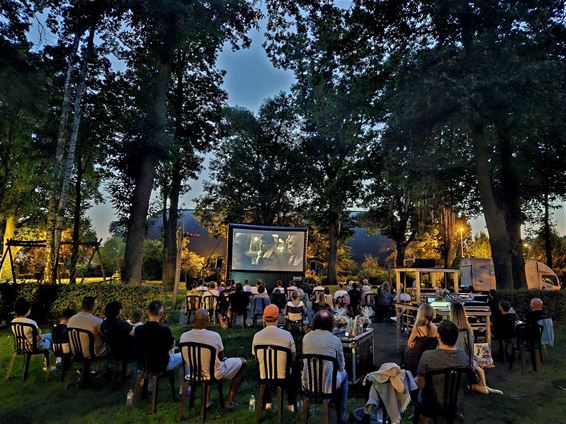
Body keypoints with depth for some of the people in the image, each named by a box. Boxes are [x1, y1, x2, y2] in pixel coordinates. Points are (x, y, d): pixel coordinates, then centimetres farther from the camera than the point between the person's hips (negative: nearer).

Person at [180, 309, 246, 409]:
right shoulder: (215, 336, -25)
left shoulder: (184, 336, -16)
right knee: (242, 362, 17)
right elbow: (221, 356, -7)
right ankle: (229, 401, 18)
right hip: (215, 374, -4)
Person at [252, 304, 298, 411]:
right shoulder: (287, 334, -17)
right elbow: (293, 359, -4)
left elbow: (256, 358, 3)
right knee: (295, 370, 31)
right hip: (283, 376, -1)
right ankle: (291, 404, 32)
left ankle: (267, 402, 36)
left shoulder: (257, 335, -12)